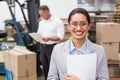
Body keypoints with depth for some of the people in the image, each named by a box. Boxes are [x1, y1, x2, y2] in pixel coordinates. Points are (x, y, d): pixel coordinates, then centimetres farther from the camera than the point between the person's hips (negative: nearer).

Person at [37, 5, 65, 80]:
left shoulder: (58, 21, -8)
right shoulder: (41, 22, 14)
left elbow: (60, 37, -14)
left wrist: (48, 38, -23)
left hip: (52, 47, -6)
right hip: (42, 47, 6)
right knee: (45, 67, 11)